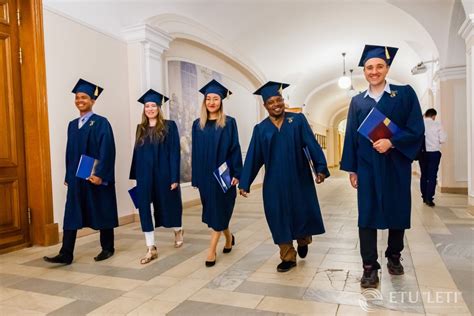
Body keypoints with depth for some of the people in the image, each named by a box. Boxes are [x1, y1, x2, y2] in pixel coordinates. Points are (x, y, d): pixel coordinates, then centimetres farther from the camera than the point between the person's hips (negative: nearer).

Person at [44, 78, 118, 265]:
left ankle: (107, 248, 19)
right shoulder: (72, 125, 14)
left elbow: (107, 151, -15)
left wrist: (100, 174, -22)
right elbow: (69, 152, 15)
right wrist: (68, 176, 12)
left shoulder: (101, 123, -7)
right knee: (71, 215, 2)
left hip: (96, 177, -6)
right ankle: (66, 255, 6)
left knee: (102, 213, 5)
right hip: (76, 178, 6)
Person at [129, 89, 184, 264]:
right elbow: (137, 153, 11)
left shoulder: (169, 126, -4)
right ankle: (151, 249, 7)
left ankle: (178, 230, 42)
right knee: (144, 209, -1)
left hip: (163, 174, -4)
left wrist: (174, 177, -14)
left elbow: (174, 153, -9)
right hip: (145, 175, 4)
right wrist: (135, 176, 9)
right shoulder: (141, 128, 9)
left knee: (168, 206, 12)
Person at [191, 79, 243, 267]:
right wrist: (195, 176, 5)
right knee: (213, 211, 13)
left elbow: (235, 149, -5)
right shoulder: (197, 124, 8)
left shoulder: (229, 123, -2)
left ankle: (212, 250, 5)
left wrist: (236, 173, -12)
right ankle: (228, 237, 36)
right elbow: (195, 152, 8)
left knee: (219, 211, -1)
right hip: (204, 174, 4)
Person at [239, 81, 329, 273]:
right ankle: (288, 257, 21)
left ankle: (303, 240, 39)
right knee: (280, 218, 5)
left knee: (304, 213, 6)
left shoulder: (298, 120, 1)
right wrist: (245, 183, -1)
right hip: (275, 182, 1)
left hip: (299, 178, -1)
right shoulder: (260, 129, 4)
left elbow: (312, 145, -6)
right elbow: (253, 157, 3)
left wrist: (321, 168, -18)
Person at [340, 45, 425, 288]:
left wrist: (391, 142, -20)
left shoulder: (405, 94, 2)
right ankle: (370, 267, 7)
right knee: (367, 215, -1)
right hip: (367, 168, 1)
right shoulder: (357, 101, 8)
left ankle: (394, 256, 32)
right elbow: (351, 136, 6)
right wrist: (351, 168, 2)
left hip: (396, 166, -1)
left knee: (398, 212, 10)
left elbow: (417, 129, -4)